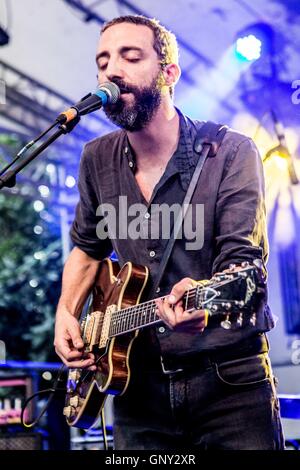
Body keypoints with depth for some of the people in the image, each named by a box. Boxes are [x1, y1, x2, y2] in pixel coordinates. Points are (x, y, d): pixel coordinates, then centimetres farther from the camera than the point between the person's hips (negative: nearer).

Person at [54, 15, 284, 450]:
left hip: (230, 379, -3)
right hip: (139, 384, 4)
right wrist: (67, 312, 4)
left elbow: (243, 260, -17)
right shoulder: (98, 160, 4)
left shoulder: (231, 152, -9)